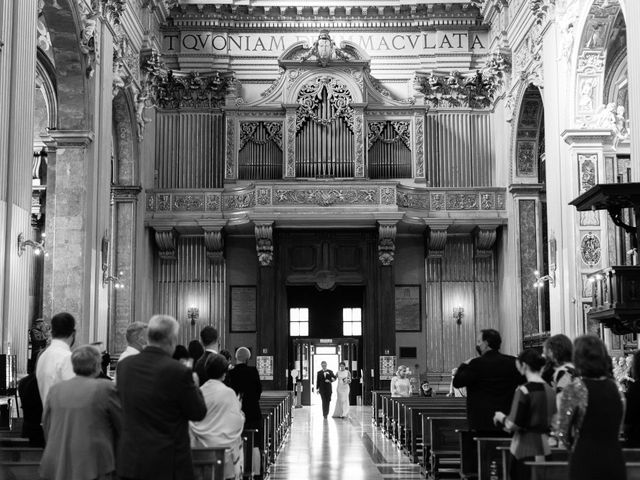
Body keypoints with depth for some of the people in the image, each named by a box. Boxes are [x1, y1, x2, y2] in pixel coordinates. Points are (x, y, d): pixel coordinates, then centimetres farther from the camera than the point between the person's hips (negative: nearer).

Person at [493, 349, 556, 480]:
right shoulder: (551, 391, 6)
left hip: (526, 451, -6)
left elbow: (513, 425, -16)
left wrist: (501, 417, 4)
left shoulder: (524, 390, -13)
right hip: (545, 448, 6)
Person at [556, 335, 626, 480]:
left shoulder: (573, 390, -11)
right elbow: (618, 430, 14)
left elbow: (562, 433, -7)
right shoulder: (615, 388, 5)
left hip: (585, 460, -4)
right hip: (615, 460, 4)